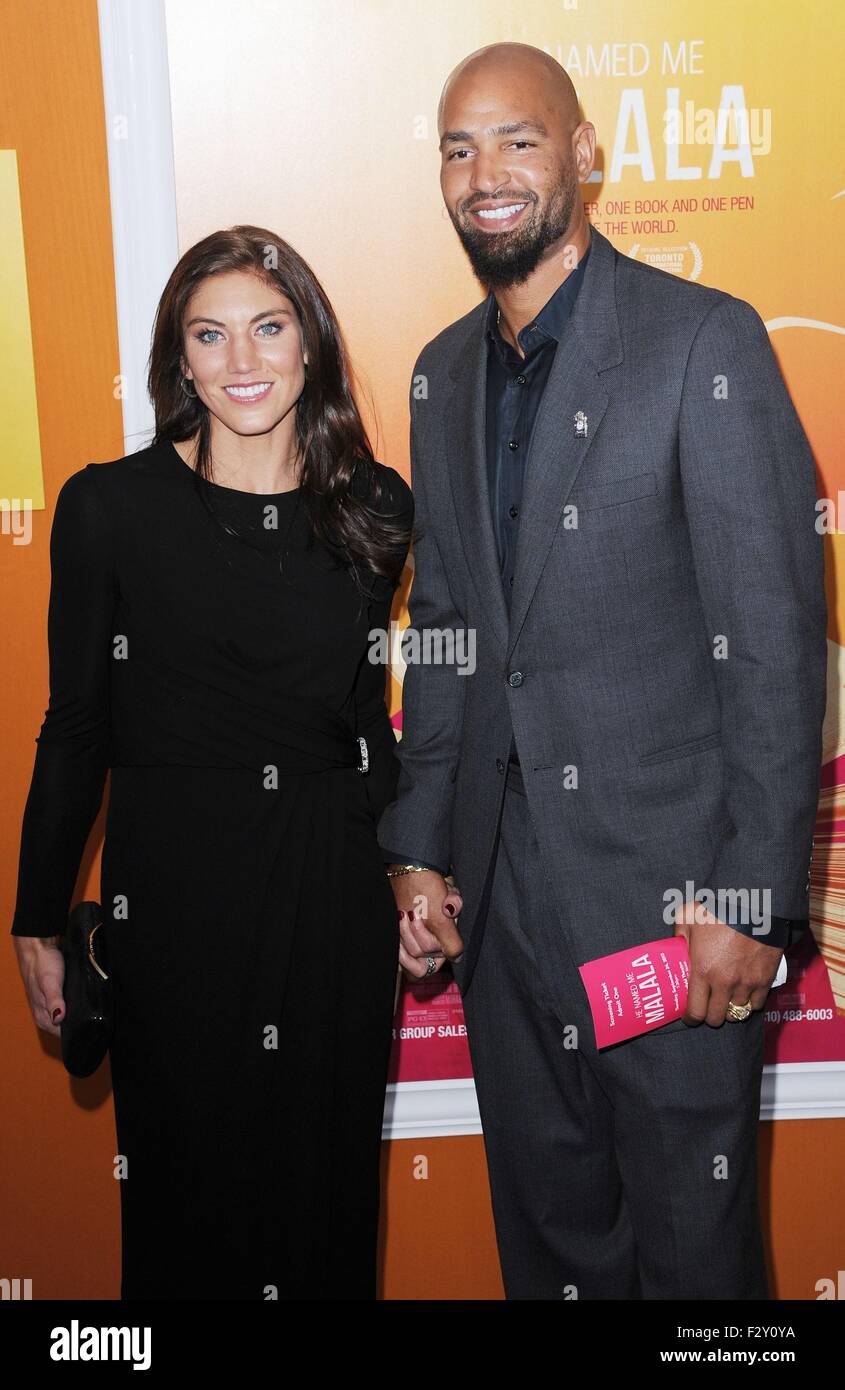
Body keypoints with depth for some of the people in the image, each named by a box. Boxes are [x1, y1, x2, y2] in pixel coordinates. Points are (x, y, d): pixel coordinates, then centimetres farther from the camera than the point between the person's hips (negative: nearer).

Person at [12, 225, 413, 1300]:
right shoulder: (108, 507, -5)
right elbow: (75, 728, 0)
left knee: (328, 1171, 15)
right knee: (186, 1178, 12)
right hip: (173, 882, -2)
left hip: (337, 888, 3)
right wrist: (39, 921, 2)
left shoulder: (376, 509, 3)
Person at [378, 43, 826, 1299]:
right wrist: (419, 849, 9)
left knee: (690, 1240, 11)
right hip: (499, 897, 6)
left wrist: (753, 898, -15)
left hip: (670, 892, -5)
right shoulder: (444, 374, 11)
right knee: (547, 1229, 20)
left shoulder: (704, 341, -9)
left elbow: (775, 637, -12)